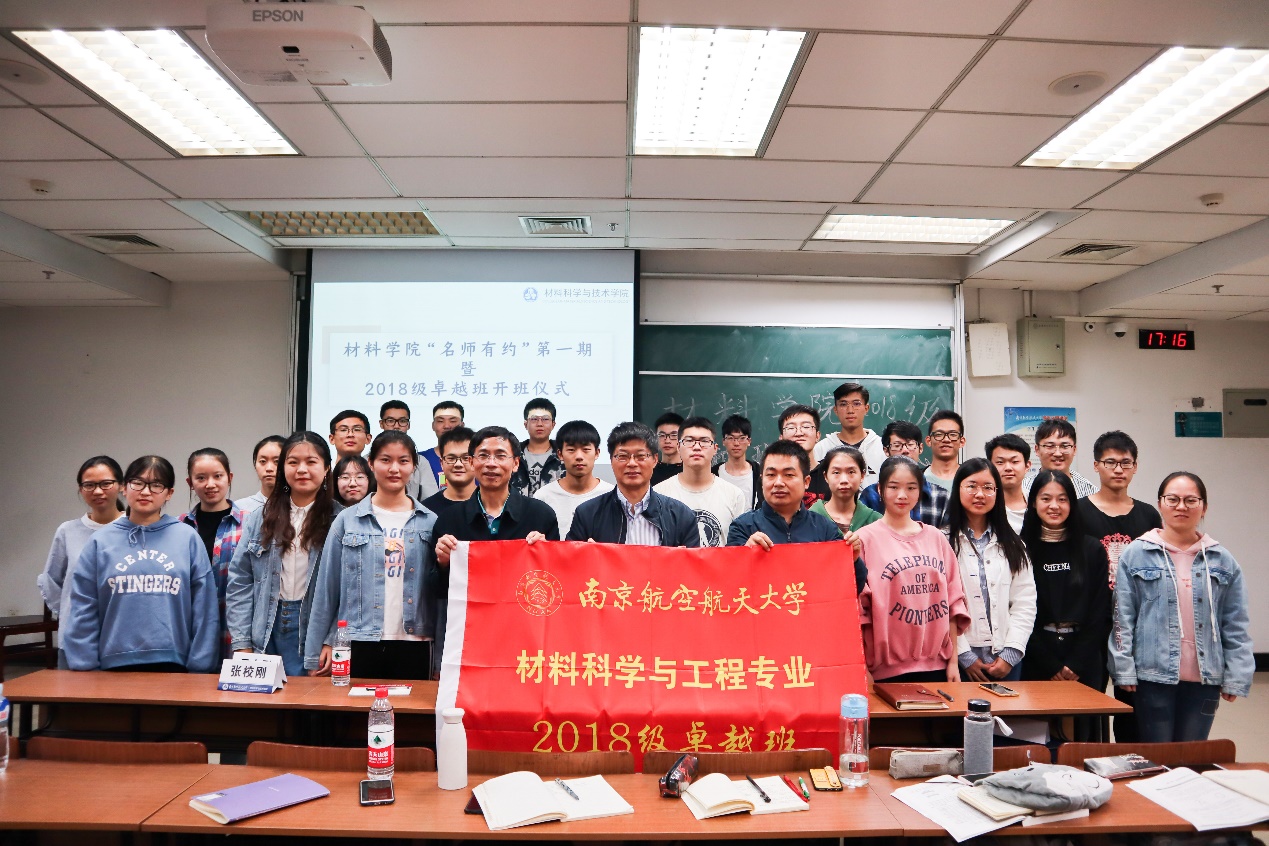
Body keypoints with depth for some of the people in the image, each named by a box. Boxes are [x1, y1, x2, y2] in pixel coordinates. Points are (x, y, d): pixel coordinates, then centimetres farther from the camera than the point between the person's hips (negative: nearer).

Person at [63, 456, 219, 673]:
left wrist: (200, 668, -4)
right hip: (114, 664, 1)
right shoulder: (100, 542, 4)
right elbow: (83, 610, 4)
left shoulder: (188, 538, 0)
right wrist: (84, 668, -2)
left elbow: (203, 607, -1)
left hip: (173, 663, -1)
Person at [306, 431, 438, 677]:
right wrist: (320, 648, -1)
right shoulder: (347, 520, 3)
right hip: (359, 648, 0)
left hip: (415, 649, 1)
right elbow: (327, 589, 4)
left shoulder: (430, 522, 4)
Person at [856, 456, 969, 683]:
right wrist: (863, 672, -8)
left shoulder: (936, 538, 9)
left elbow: (952, 601, 11)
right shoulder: (865, 538, -4)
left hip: (937, 665, 4)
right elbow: (857, 607, -5)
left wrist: (953, 661, 8)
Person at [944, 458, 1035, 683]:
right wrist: (965, 655, -10)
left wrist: (1011, 653, -4)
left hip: (1007, 659, 4)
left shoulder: (1012, 545, 11)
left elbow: (1025, 603, 5)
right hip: (960, 658, -3)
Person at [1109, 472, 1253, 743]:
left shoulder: (1222, 561, 6)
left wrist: (1236, 678, 2)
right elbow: (1122, 619, -3)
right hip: (1152, 676, -2)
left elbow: (1236, 626, 7)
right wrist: (1124, 671, -7)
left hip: (1204, 680, 3)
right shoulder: (1136, 555, -2)